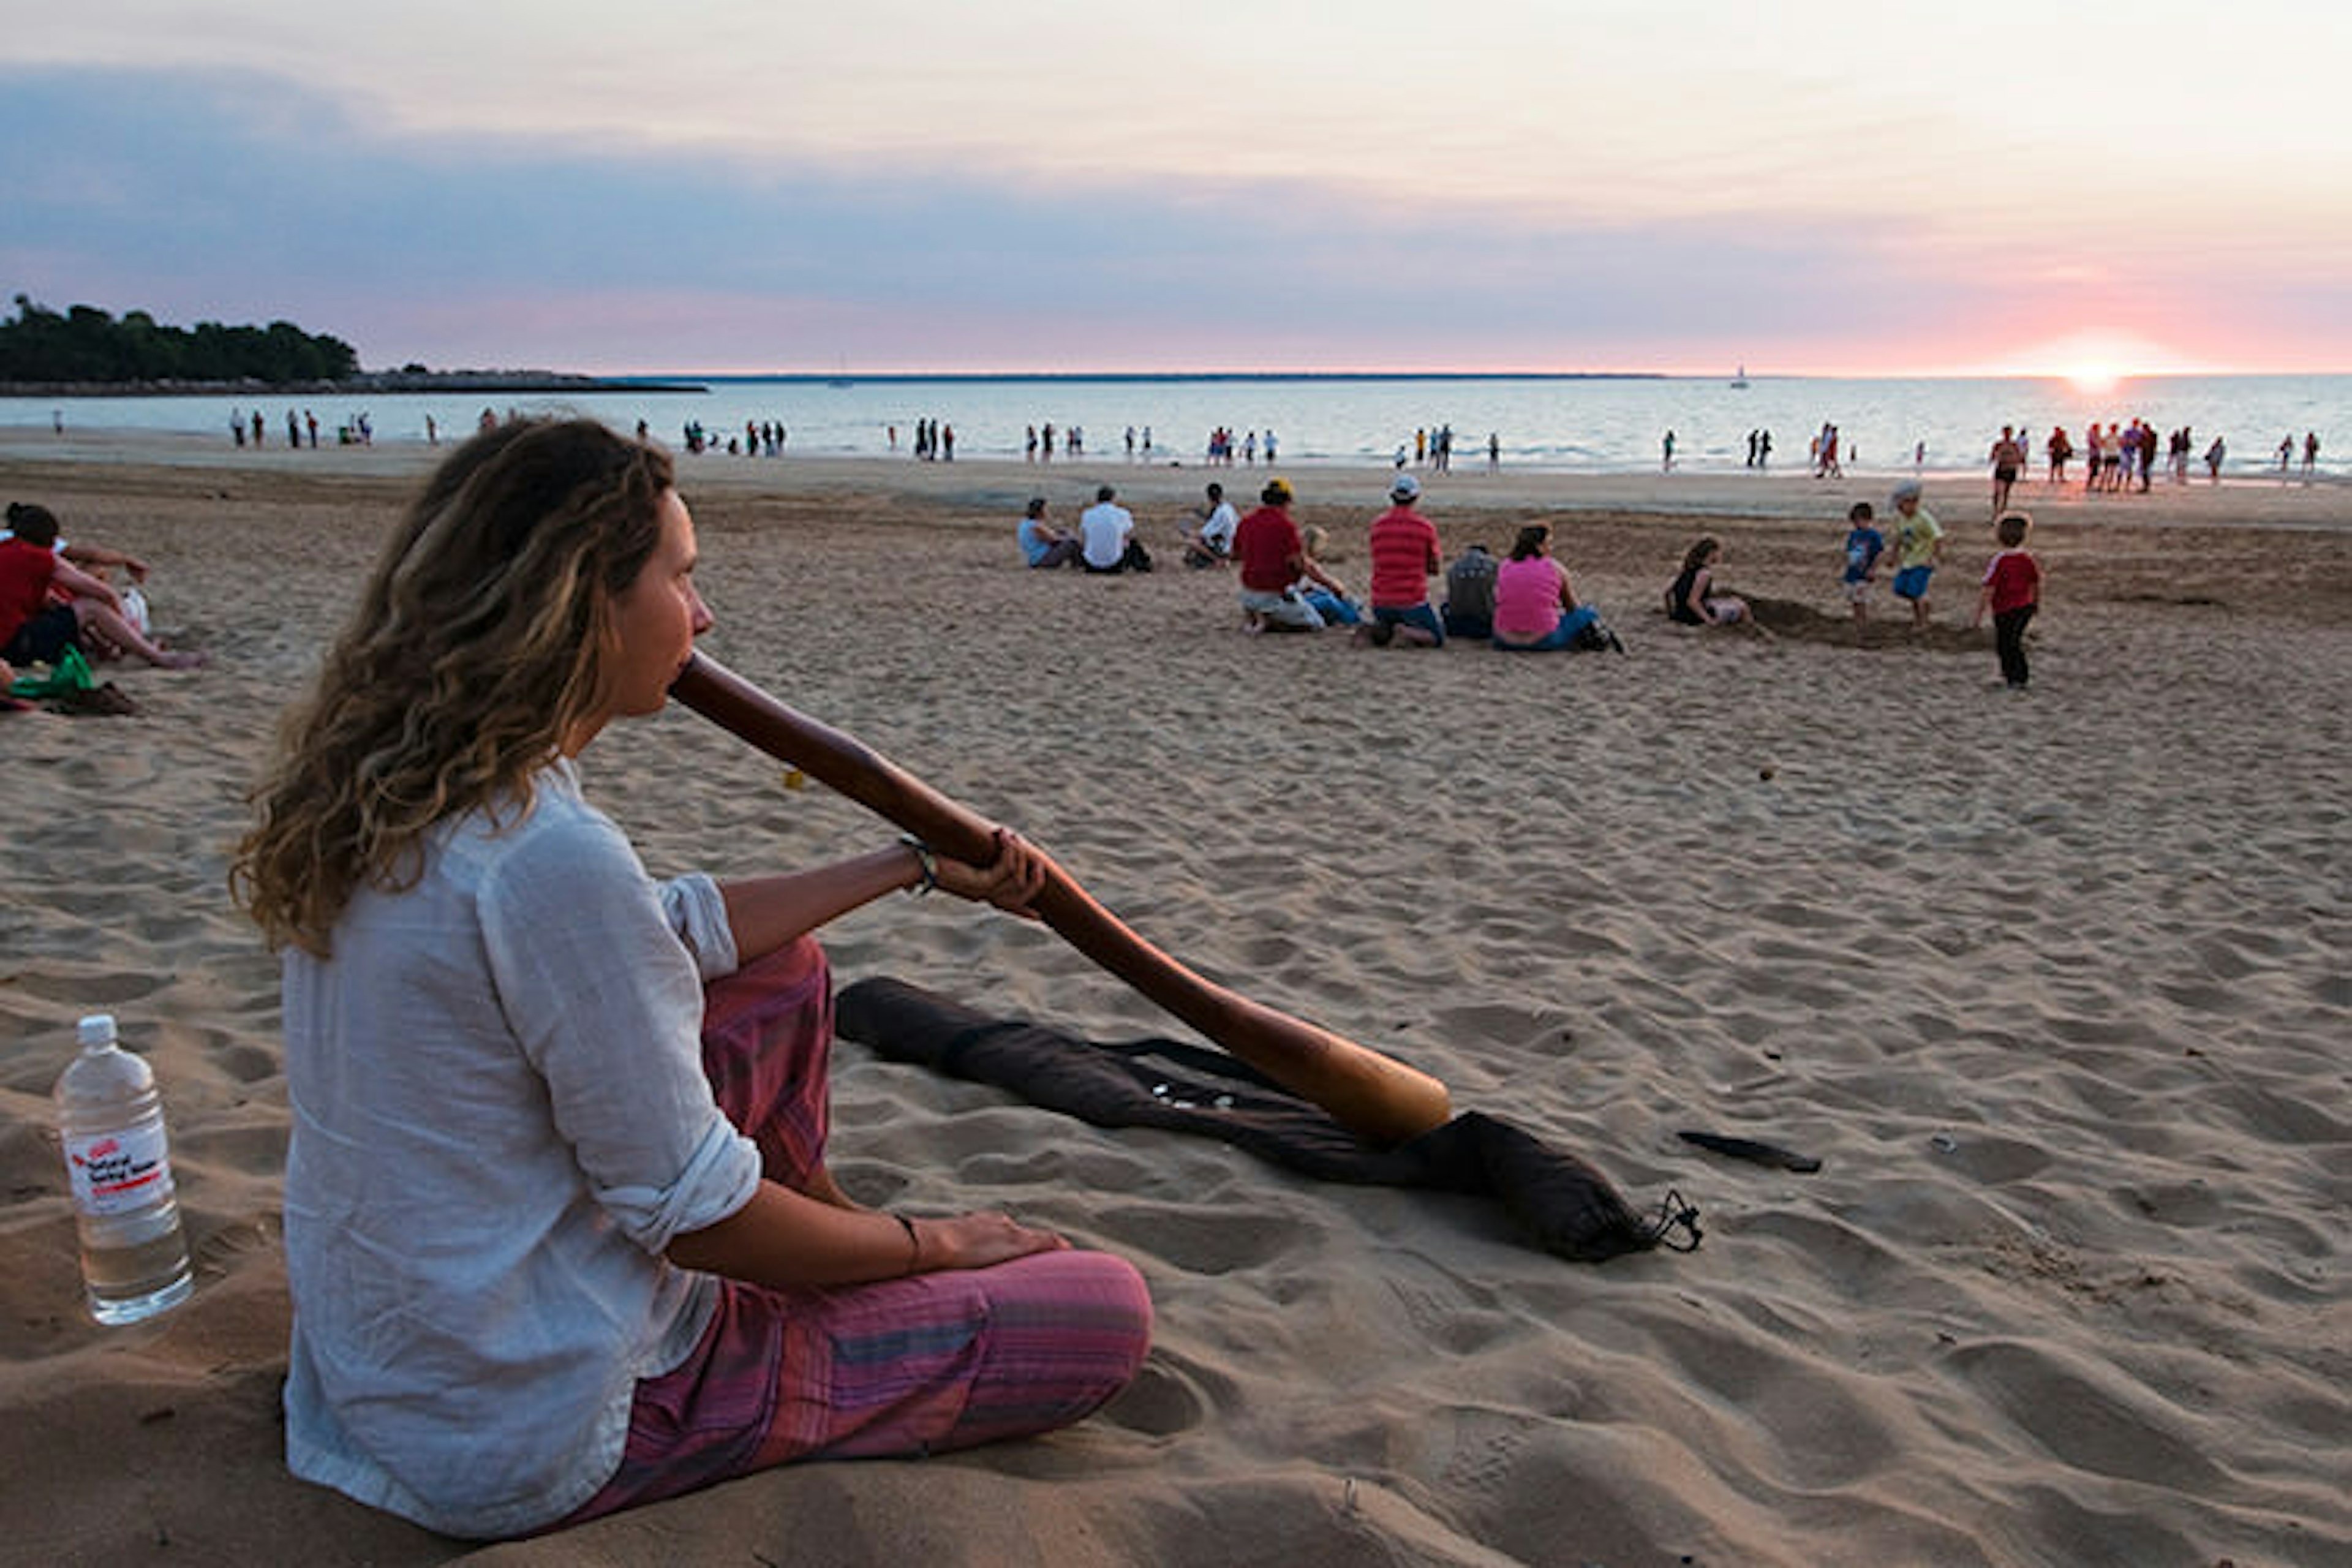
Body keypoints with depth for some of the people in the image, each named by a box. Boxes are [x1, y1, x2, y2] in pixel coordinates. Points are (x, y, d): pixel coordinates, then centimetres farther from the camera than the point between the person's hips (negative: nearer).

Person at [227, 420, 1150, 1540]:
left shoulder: (383, 788, -1)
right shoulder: (548, 856, -31)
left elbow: (675, 933, 9)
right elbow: (694, 1216, -23)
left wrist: (915, 864, 13)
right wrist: (934, 1244, -5)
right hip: (536, 1438, -9)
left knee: (783, 975, 19)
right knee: (1106, 1315, -3)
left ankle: (819, 1241, 31)